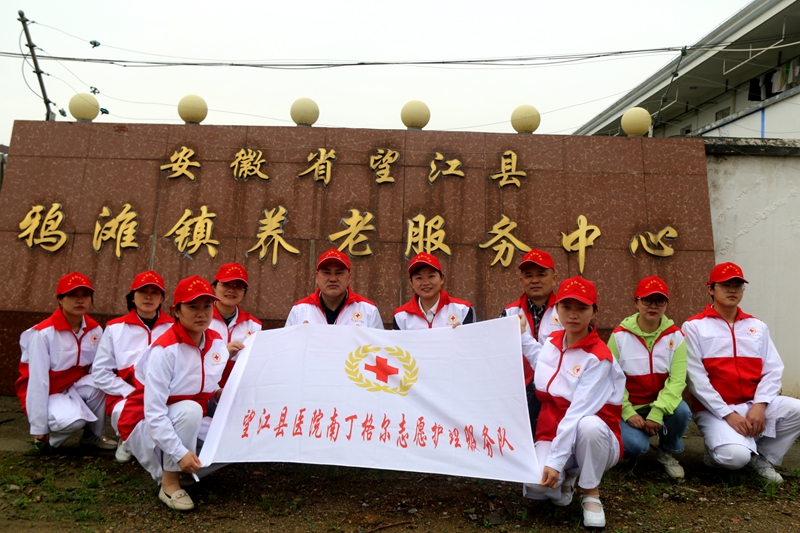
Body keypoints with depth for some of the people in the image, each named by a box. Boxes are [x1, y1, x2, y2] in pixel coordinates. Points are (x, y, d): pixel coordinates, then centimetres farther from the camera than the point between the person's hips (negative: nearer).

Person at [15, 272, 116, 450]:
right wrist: (39, 427, -19)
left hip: (74, 387, 5)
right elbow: (38, 380, -21)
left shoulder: (95, 330, -4)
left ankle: (94, 434, -2)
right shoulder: (43, 333, -22)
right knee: (74, 419, -33)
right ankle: (47, 437, 2)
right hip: (47, 394, -5)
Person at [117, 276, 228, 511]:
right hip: (149, 425, -6)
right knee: (190, 409, -35)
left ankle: (186, 469, 10)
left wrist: (221, 395, -12)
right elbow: (154, 413, -29)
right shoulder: (165, 350, -27)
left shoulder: (217, 343, -7)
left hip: (189, 423, 6)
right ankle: (169, 482, -16)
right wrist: (180, 453, -35)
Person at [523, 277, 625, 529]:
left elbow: (578, 411, -25)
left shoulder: (599, 357, -19)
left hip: (592, 439, -3)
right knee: (535, 485, -27)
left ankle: (591, 494, -9)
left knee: (589, 425, -39)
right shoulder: (551, 341, 1)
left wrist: (555, 460, -29)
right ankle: (567, 477, 12)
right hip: (552, 434, 3)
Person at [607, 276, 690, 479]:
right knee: (635, 445, -27)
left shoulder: (675, 335, -7)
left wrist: (657, 413, -27)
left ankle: (667, 451, 1)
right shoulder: (620, 335, -10)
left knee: (682, 411, -31)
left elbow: (677, 379, -15)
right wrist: (627, 412, -21)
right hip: (630, 407, -2)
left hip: (661, 405, 2)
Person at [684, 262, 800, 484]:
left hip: (753, 406, 5)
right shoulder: (694, 326, -3)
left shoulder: (757, 326, 13)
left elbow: (773, 370, 4)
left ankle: (762, 456, 4)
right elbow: (695, 378, -9)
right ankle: (721, 450, 8)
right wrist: (727, 414, -16)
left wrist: (760, 405, -13)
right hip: (715, 410, -5)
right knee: (735, 456, -30)